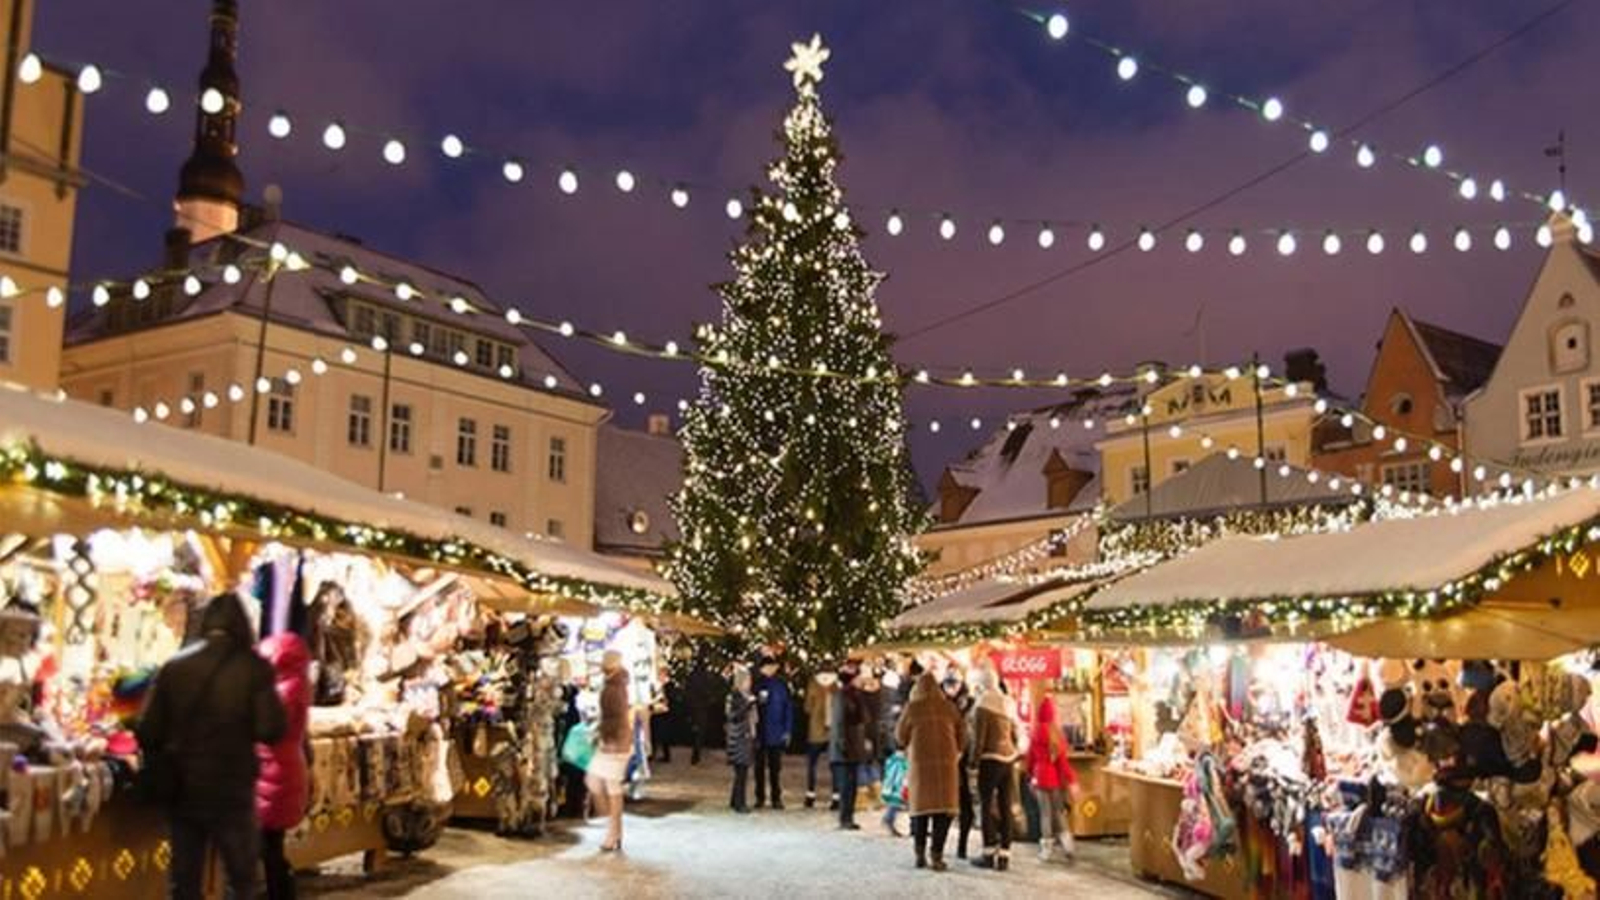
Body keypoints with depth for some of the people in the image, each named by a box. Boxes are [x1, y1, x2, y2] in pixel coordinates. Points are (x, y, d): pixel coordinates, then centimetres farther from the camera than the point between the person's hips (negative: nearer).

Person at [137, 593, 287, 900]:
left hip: (182, 789, 3)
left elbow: (147, 733, -2)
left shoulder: (174, 665, 1)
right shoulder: (253, 667, -8)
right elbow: (272, 730, -13)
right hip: (232, 790, -3)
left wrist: (173, 753, 17)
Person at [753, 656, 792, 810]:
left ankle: (776, 797, 16)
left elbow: (788, 708, 3)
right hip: (760, 733, -1)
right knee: (759, 767, 7)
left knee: (775, 767, 8)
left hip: (776, 734, 1)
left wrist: (787, 730, -1)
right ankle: (760, 797, 17)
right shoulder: (757, 684, -4)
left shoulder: (781, 685, 0)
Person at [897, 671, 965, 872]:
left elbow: (900, 736, 5)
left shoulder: (913, 707, -3)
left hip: (921, 761, 0)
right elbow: (962, 734, 6)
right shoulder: (948, 706, 1)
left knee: (920, 806, 12)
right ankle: (937, 855, -1)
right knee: (943, 807, 4)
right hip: (946, 761, 0)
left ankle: (920, 853, 11)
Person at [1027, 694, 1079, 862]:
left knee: (1045, 812, 7)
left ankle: (1046, 849, 8)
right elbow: (1062, 758, -10)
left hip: (1040, 777, 1)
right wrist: (1071, 779, -5)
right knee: (1058, 811, 12)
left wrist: (1030, 776, 16)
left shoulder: (1036, 732, -6)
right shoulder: (1055, 731, -11)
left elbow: (1030, 756, 2)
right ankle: (1066, 845, 5)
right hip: (1055, 777, -1)